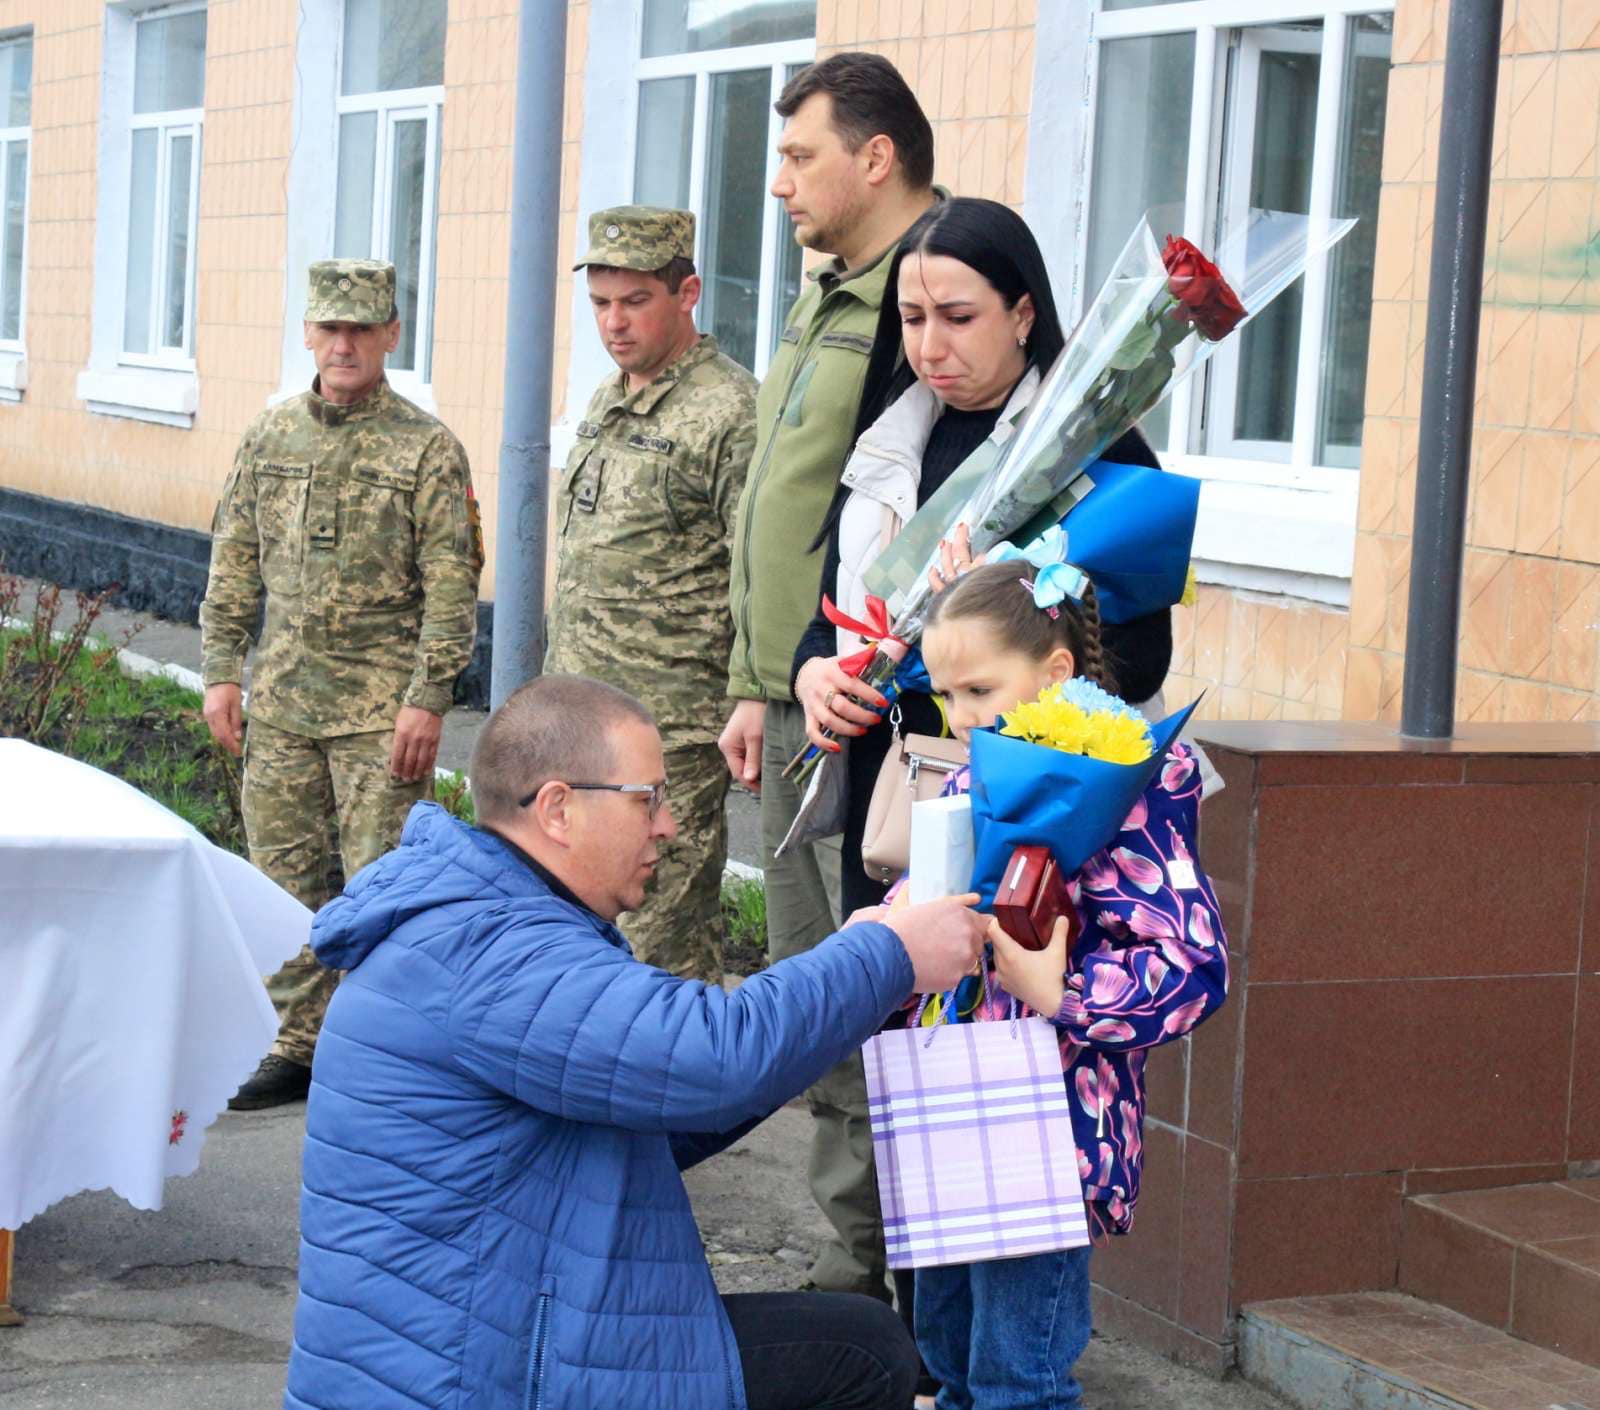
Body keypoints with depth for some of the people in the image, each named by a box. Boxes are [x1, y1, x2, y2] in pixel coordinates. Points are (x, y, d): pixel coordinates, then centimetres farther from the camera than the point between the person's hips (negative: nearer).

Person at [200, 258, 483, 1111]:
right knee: (283, 874, 9)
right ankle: (299, 1045, 19)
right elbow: (234, 564, 14)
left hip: (381, 705, -5)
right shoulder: (269, 438, 10)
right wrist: (220, 672, 7)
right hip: (282, 697, 5)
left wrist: (428, 700, -13)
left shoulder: (426, 449, -4)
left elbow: (451, 587, -7)